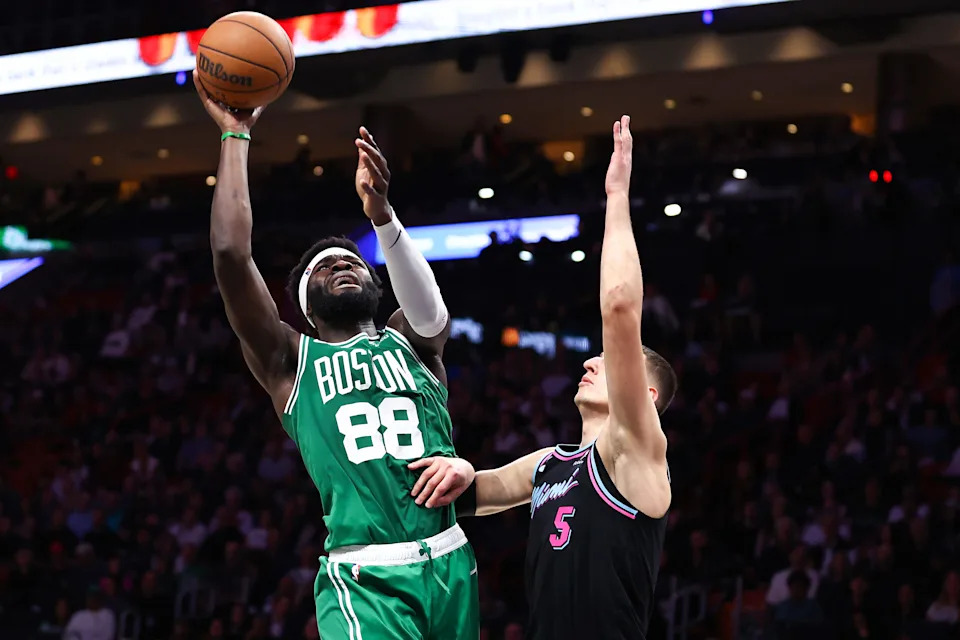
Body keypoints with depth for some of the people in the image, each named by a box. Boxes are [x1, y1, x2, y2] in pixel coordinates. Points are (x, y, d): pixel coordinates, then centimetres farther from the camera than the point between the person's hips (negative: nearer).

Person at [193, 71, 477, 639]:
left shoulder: (411, 344, 16)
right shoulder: (292, 361, 11)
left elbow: (429, 311, -8)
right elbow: (231, 255, -1)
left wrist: (382, 214, -24)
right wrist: (235, 136, 3)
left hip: (450, 564, 3)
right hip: (363, 578, -3)